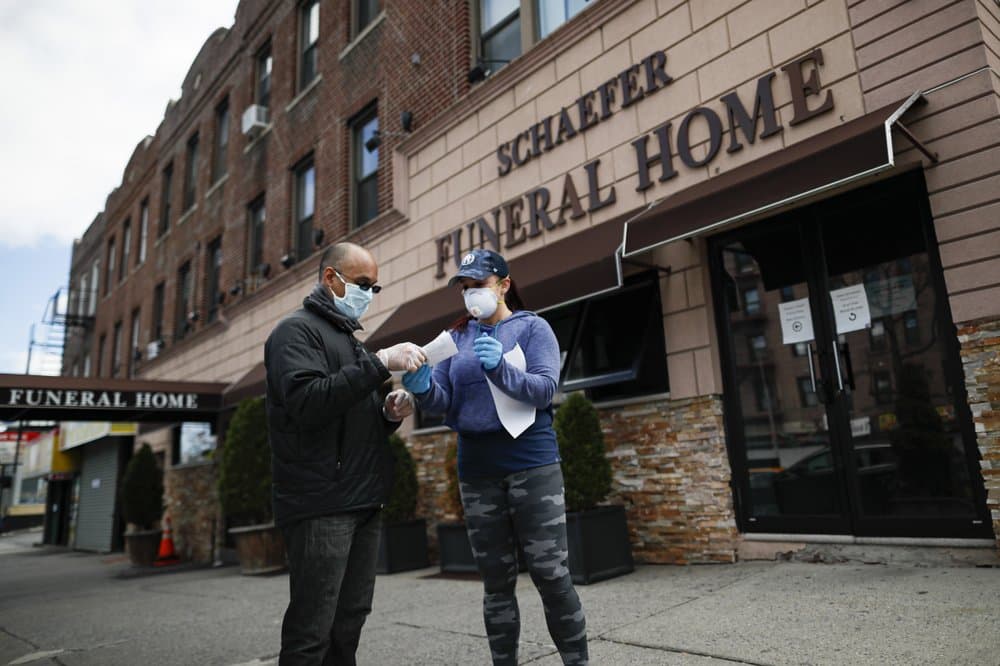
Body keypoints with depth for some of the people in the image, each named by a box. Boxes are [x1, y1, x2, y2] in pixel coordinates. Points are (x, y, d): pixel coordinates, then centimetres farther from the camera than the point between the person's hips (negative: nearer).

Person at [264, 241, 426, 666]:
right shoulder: (297, 330, -4)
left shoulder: (348, 340, 22)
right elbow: (308, 401, -23)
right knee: (311, 631, -5)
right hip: (320, 504, -8)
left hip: (361, 503, 9)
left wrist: (389, 414, 5)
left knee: (349, 622, 12)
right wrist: (380, 363, -24)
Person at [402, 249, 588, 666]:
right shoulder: (456, 337, 12)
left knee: (551, 574, -2)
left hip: (532, 464, -3)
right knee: (496, 581, 11)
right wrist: (422, 388, -19)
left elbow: (544, 389, -12)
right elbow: (444, 401, 4)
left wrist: (500, 368, -29)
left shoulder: (533, 328, 1)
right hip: (477, 471, 4)